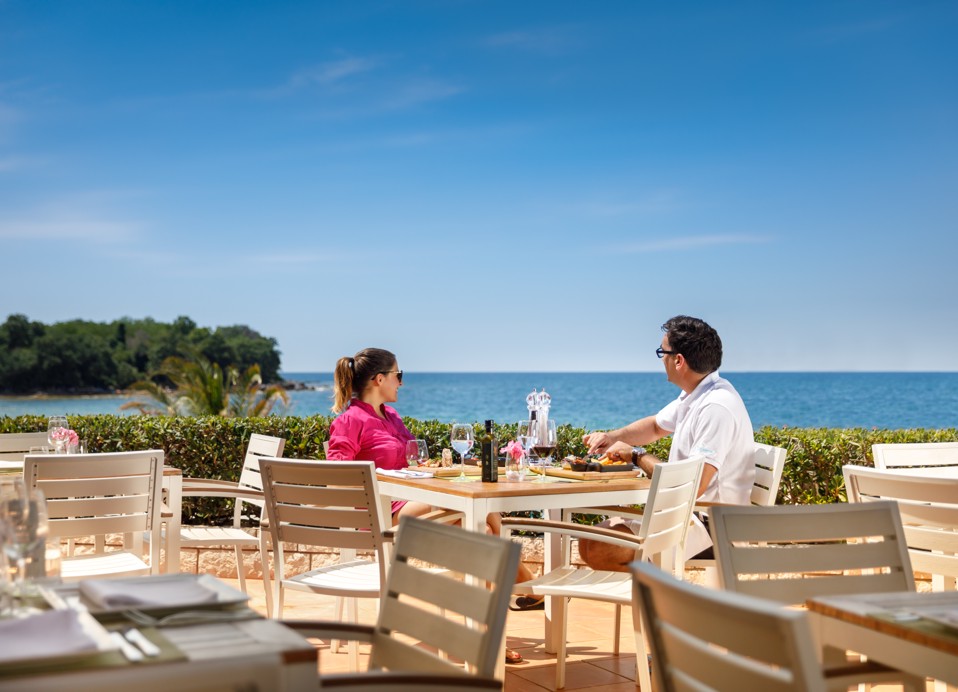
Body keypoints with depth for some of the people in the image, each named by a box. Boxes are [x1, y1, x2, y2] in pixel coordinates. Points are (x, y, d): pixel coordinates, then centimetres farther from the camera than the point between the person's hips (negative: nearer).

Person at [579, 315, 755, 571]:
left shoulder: (717, 408, -23)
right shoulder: (694, 396, 8)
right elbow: (656, 425, 28)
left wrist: (636, 455, -15)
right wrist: (612, 437, 9)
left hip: (708, 526, -10)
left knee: (599, 551, -20)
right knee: (590, 542, 8)